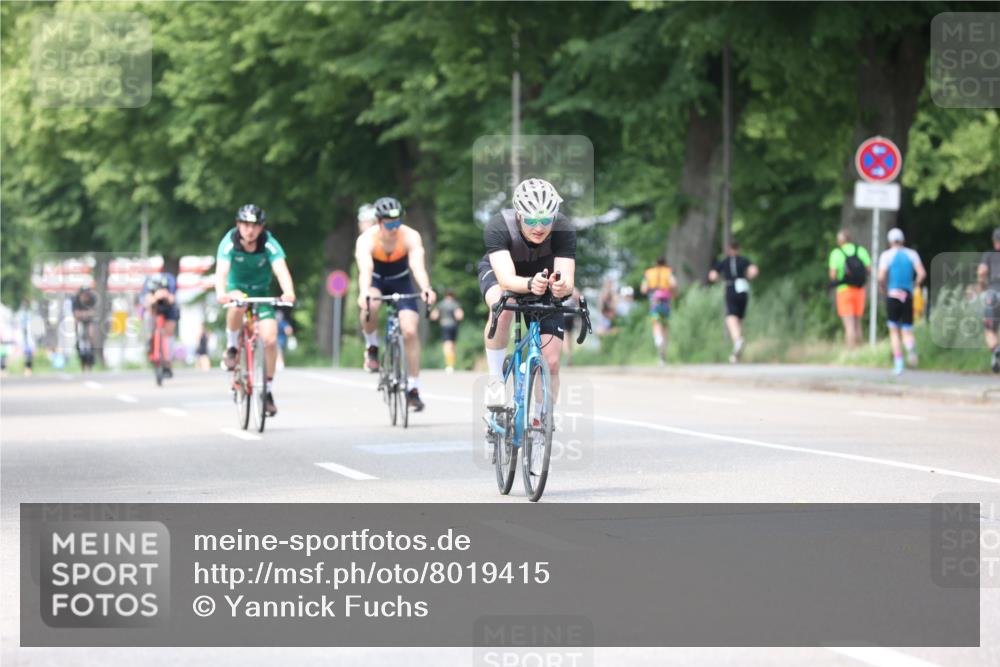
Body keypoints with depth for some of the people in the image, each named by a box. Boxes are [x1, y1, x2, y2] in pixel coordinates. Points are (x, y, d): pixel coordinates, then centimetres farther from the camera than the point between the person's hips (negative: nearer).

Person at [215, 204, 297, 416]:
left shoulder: (270, 245, -22)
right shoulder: (229, 243, -23)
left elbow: (281, 270, -36)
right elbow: (221, 270, -37)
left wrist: (289, 292, -57)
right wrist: (221, 293, -58)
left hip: (261, 292, 1)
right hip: (237, 288, -1)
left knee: (270, 339, -15)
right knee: (238, 304, -39)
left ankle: (268, 391, 2)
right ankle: (232, 347, -12)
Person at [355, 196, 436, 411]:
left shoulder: (410, 237, -28)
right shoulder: (367, 240, -29)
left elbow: (418, 266, -42)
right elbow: (365, 269, -44)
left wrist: (426, 289, -61)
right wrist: (363, 293, -64)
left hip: (401, 281, 1)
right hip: (376, 281, -1)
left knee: (410, 331, -14)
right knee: (370, 305, -36)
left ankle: (413, 388, -4)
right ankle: (372, 348, -8)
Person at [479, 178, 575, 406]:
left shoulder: (563, 230, -33)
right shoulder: (498, 227, -37)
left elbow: (568, 280, -42)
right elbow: (506, 279, -48)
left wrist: (562, 286, -65)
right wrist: (530, 284, -68)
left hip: (544, 277, 2)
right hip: (499, 271, -2)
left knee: (551, 362, -9)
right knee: (502, 310, -38)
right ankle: (495, 380, -20)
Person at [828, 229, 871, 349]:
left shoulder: (836, 253, -8)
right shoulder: (861, 251, 0)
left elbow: (833, 275, -12)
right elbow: (869, 270, -2)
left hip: (844, 290, -4)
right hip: (860, 290, 4)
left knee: (849, 325, -6)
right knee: (857, 323, 15)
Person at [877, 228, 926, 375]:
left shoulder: (886, 255, 1)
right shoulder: (912, 254, 7)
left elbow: (881, 277, -9)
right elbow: (922, 273, -4)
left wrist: (883, 288, 10)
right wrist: (915, 285, 13)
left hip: (892, 295, -2)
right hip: (908, 296, 2)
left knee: (894, 331, 11)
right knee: (907, 331, 8)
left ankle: (898, 363, 2)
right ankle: (911, 346, -28)